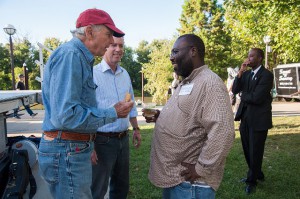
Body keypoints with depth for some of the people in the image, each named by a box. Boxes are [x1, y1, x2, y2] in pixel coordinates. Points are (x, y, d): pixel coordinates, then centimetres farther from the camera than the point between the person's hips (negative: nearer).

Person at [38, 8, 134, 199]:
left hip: (75, 148, 9)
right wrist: (113, 113, -17)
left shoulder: (80, 58, 13)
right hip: (67, 152, -9)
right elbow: (65, 115, -28)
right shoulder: (69, 55, -18)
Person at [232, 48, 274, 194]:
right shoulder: (246, 74, 8)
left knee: (255, 151, 7)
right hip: (245, 117, 7)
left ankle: (252, 180, 27)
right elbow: (235, 90, -2)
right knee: (247, 150, 18)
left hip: (258, 119, -7)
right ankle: (257, 174, 40)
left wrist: (243, 96, -4)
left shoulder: (266, 75, -13)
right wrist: (240, 72, -9)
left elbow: (257, 97, -22)